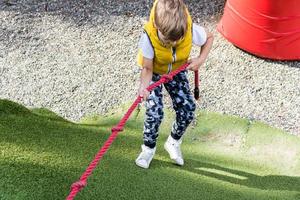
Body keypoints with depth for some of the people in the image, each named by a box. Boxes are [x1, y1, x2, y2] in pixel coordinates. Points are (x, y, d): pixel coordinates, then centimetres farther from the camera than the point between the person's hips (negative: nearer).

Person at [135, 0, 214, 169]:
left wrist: (201, 59, -23)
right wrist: (144, 86, -49)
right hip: (154, 73, -2)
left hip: (177, 72, 3)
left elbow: (209, 37, -9)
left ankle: (174, 142, 23)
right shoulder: (149, 37, -38)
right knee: (155, 113, -16)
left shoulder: (192, 30, -33)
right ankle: (149, 148, 11)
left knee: (187, 110, -5)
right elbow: (147, 69, -29)